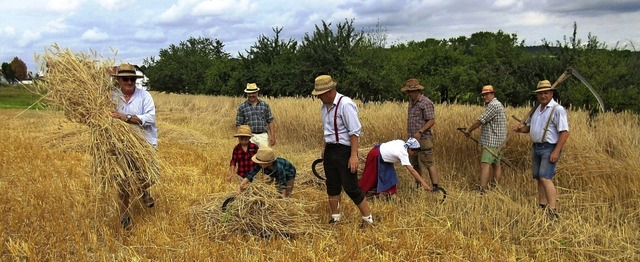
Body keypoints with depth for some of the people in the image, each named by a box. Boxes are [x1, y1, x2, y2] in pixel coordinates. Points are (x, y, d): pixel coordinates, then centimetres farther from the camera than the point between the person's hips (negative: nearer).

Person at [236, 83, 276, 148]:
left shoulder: (265, 105, 8)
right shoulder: (242, 107, 4)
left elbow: (270, 122, 9)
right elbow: (239, 125, 4)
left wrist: (272, 136, 1)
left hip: (263, 136, 1)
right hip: (249, 137, -1)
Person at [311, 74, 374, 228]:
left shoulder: (345, 104, -18)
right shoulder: (324, 106, 7)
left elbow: (355, 132, -20)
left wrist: (354, 156, -23)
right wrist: (325, 149, 20)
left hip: (344, 150, -8)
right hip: (330, 150, 8)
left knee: (350, 187, -5)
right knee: (332, 185, 14)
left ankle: (368, 219, 10)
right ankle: (335, 218, 29)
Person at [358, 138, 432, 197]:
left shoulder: (401, 143, -9)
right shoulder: (403, 154, -29)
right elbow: (412, 171, -33)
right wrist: (423, 183, -34)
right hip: (375, 156, -9)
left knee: (390, 175, 9)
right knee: (370, 176, 6)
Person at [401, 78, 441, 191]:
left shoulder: (426, 103, -12)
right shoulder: (411, 102, 14)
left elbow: (432, 121, -16)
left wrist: (420, 132, -23)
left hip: (424, 139, -9)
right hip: (412, 139, 9)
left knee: (429, 164, -8)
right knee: (415, 164, 13)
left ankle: (435, 187, -6)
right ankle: (418, 186, 23)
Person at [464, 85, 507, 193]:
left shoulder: (494, 105, -14)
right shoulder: (497, 104, 19)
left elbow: (480, 120, -15)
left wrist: (468, 130, -3)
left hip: (492, 142, -11)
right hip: (497, 142, 11)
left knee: (485, 164, -16)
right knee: (496, 164, 12)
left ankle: (482, 190, -21)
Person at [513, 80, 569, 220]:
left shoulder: (557, 109, -10)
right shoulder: (536, 109, 14)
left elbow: (564, 132, -15)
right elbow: (528, 126, 24)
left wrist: (556, 151, -22)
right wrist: (520, 128, 0)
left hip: (550, 148, -8)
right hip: (536, 147, 8)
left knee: (545, 178, -16)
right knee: (538, 178, 10)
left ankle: (553, 212, -16)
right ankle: (542, 207, 19)